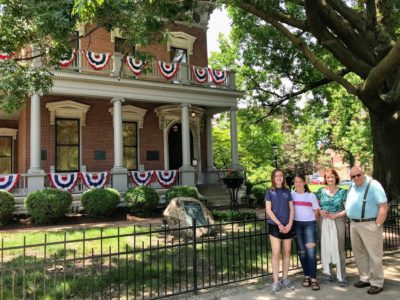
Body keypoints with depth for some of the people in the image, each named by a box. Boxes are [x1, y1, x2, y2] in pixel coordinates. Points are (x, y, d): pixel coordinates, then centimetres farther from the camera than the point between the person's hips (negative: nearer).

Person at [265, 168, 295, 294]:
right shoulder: (270, 192, 0)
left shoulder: (287, 191, 9)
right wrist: (279, 224, -12)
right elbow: (268, 210, -6)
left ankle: (285, 279, 21)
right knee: (276, 253, -5)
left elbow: (291, 209, 6)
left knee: (287, 253, 8)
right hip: (275, 226, -3)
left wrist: (290, 224, -8)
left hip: (287, 226, 3)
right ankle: (276, 282, 2)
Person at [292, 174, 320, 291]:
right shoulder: (291, 194, 2)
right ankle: (306, 276, 18)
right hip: (296, 225, 2)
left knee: (311, 251, -9)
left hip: (309, 224, -2)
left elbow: (316, 211, 7)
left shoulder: (311, 195, 0)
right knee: (302, 251, 7)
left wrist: (313, 221, 7)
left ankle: (313, 279, -5)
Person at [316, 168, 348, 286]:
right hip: (324, 222, 2)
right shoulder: (321, 191, 6)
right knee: (325, 247, 7)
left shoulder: (342, 192, -1)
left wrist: (336, 215, -15)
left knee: (338, 248, -3)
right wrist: (320, 211, -7)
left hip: (338, 221, -2)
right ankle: (327, 274, 20)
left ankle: (341, 277, 8)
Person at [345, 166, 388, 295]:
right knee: (359, 253, 15)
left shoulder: (373, 185, -12)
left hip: (369, 224, -7)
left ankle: (377, 283, 12)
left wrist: (377, 225, -18)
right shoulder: (352, 186, 11)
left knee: (374, 255, 1)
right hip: (353, 224, 8)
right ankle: (365, 278, 28)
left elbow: (384, 207, -15)